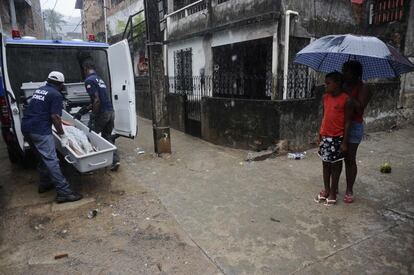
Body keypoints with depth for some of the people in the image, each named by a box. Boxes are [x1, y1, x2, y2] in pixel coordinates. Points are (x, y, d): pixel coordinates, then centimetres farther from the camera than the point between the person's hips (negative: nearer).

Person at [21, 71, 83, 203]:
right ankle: (64, 192, -12)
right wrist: (62, 136, -6)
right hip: (40, 130, -9)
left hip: (26, 127, 9)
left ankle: (44, 184, 30)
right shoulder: (56, 95, -5)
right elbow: (55, 117, -14)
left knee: (43, 157, 21)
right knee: (51, 160, -12)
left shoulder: (40, 90, 20)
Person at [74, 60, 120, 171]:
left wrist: (93, 119, -18)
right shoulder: (99, 79, 18)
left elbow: (97, 100, -19)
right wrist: (83, 110, 24)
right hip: (110, 112, 8)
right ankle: (115, 160, 12)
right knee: (107, 136, 18)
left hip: (101, 113, -8)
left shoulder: (89, 80, -9)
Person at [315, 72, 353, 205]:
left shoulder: (346, 99, -12)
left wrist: (345, 142, -12)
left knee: (336, 164, 7)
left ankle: (333, 192, 19)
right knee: (325, 163, 13)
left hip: (337, 138, -5)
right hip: (325, 136, 6)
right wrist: (320, 134, 12)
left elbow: (347, 122, -11)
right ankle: (326, 189, 27)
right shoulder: (325, 97, 5)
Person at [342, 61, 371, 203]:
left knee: (350, 159, 3)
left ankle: (349, 190, 17)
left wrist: (349, 95, -21)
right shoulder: (343, 86, 7)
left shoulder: (363, 89, -8)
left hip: (354, 127, -5)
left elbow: (359, 109, -22)